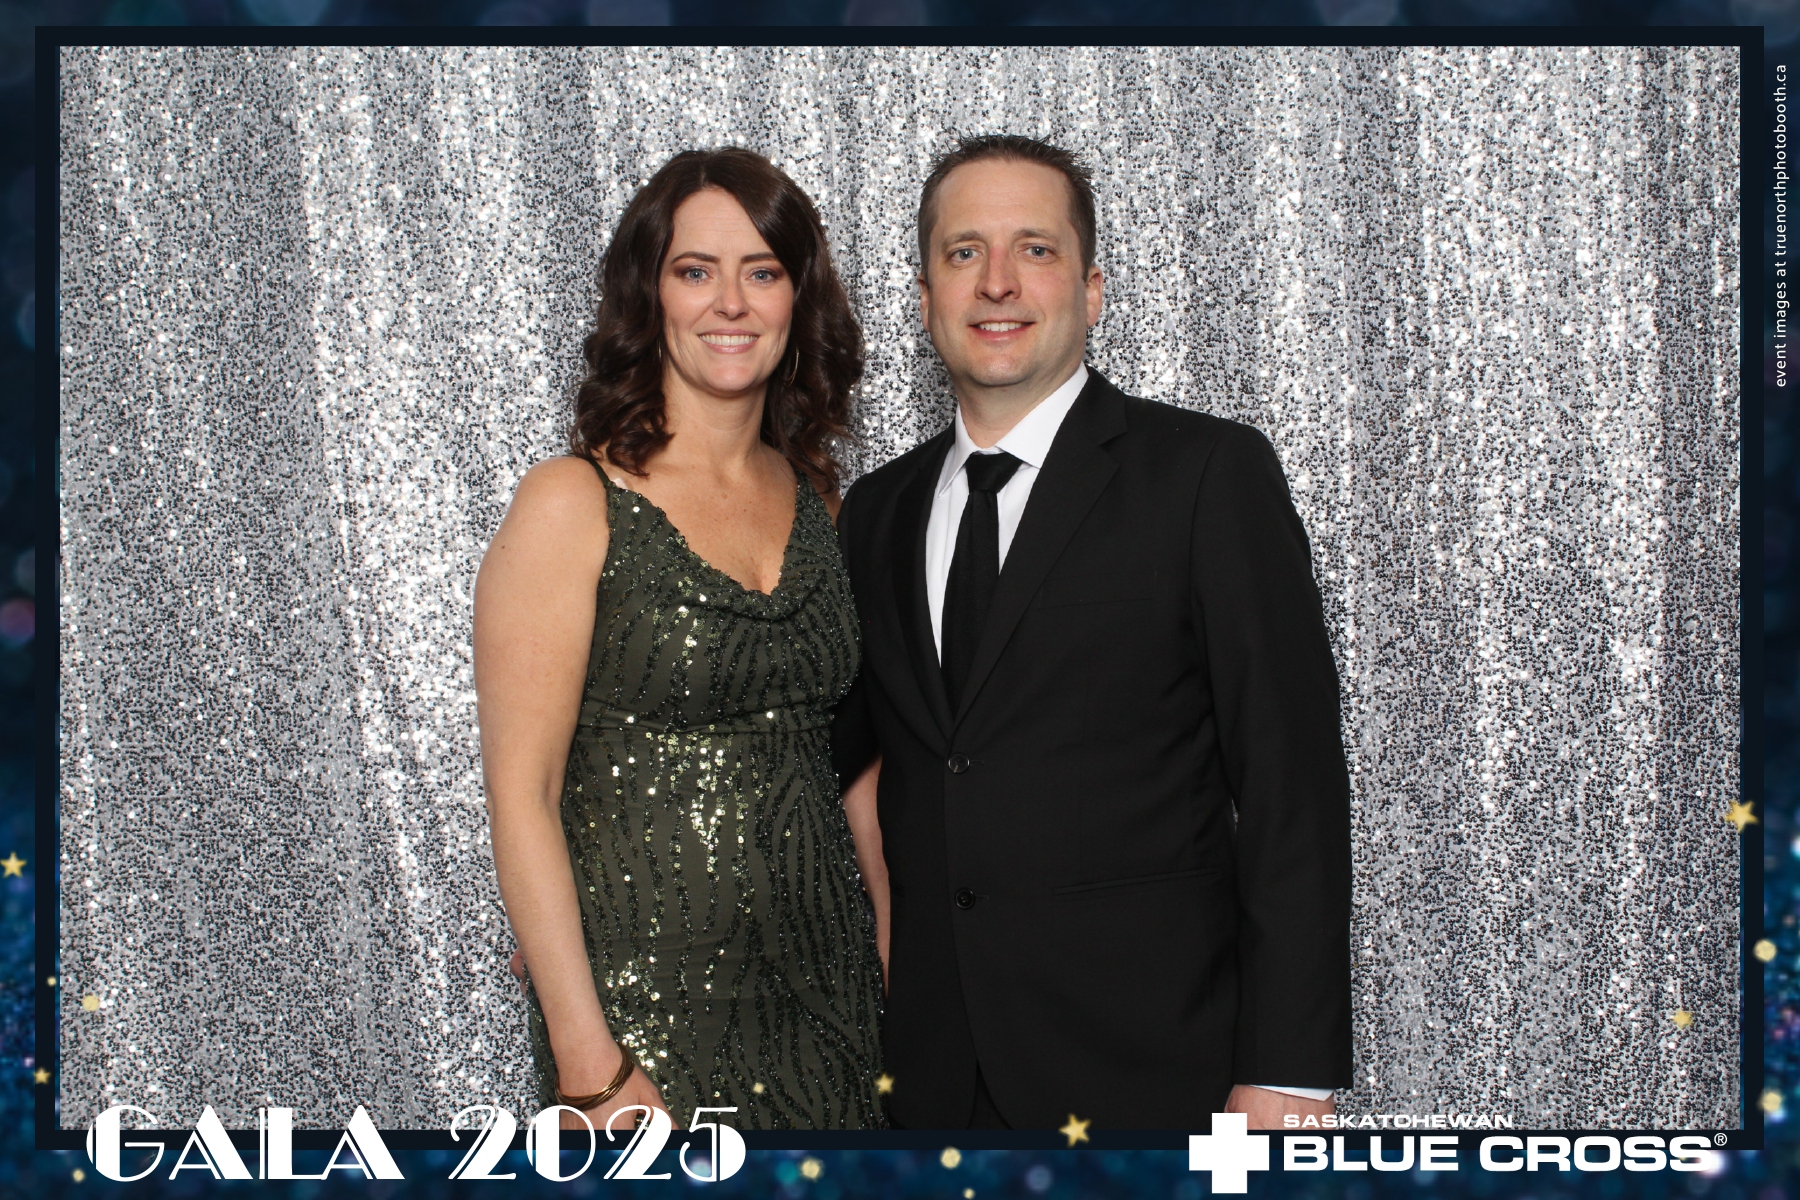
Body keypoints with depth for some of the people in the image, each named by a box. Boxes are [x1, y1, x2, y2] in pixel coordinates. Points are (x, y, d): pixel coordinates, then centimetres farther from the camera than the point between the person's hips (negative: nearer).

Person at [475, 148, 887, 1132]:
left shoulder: (814, 498, 6)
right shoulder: (571, 505, -10)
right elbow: (521, 793, -13)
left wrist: (893, 964, 4)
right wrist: (588, 1065, -16)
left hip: (827, 987, 5)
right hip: (648, 1000, -5)